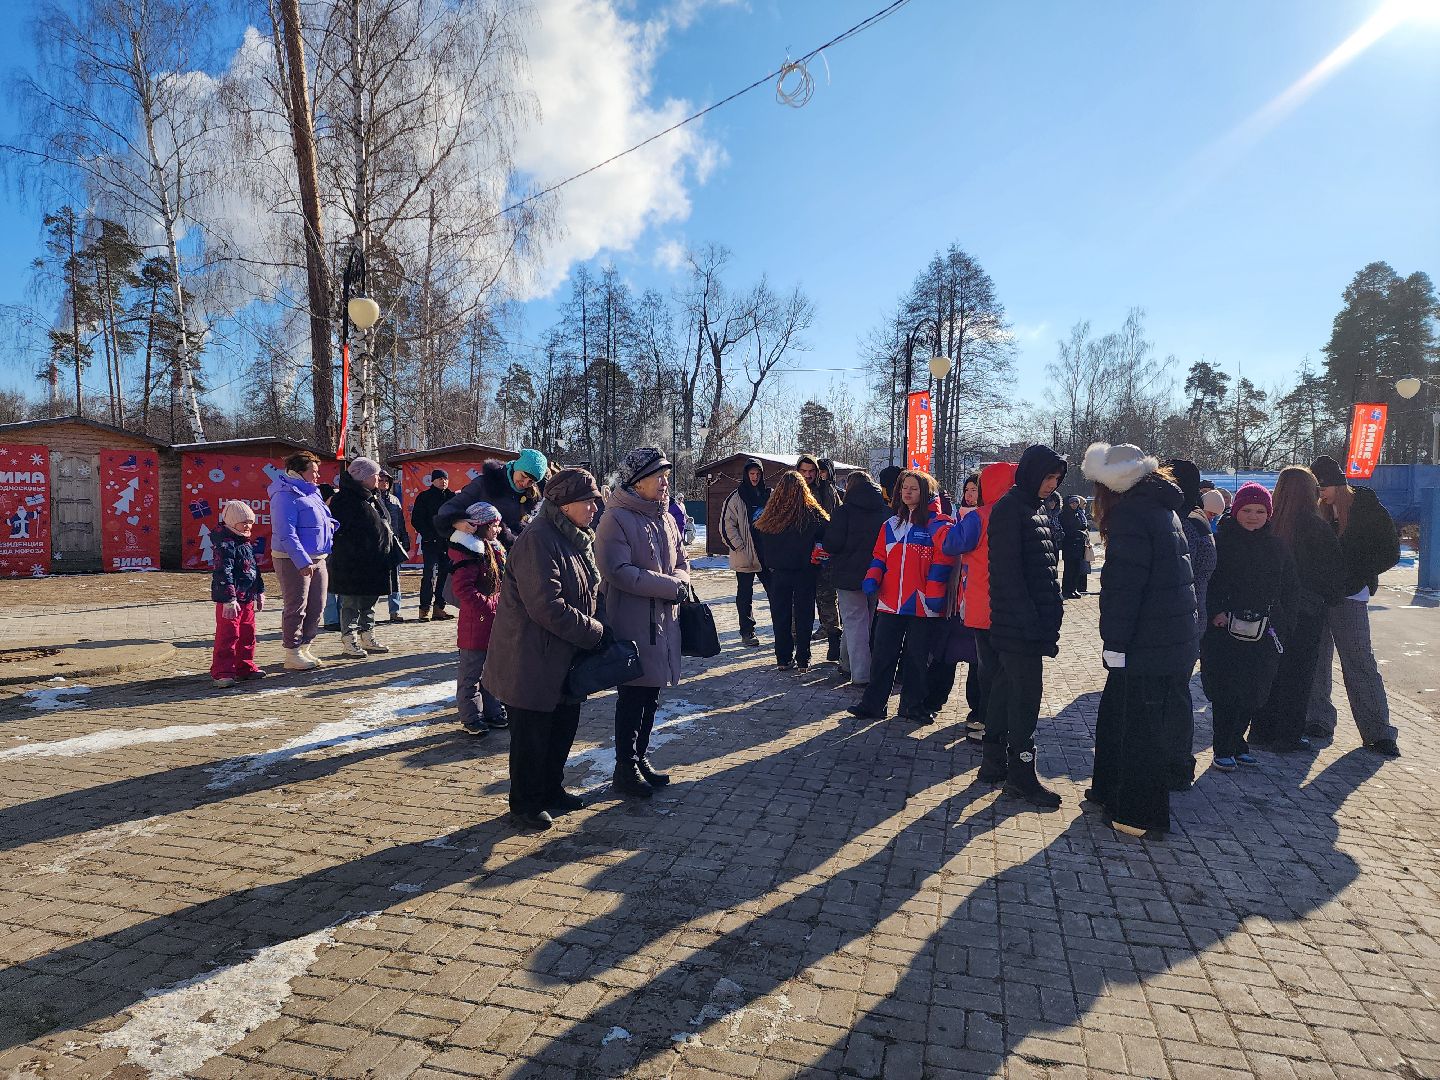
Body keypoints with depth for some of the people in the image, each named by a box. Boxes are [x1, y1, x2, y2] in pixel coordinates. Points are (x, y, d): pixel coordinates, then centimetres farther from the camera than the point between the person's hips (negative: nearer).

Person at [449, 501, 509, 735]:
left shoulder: (494, 550, 14)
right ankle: (470, 718, 12)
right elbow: (463, 588, -23)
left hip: (494, 624, 9)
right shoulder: (470, 552, -16)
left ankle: (493, 712, 29)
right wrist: (487, 607, -20)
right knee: (471, 672, 3)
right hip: (475, 624, -9)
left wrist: (501, 607, 11)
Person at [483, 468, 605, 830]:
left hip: (566, 657, 9)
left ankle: (551, 789, 38)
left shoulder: (577, 539, 9)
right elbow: (547, 607, -28)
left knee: (564, 725, 19)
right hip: (532, 660, -9)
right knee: (532, 734, 6)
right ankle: (525, 803, 25)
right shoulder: (537, 541, -23)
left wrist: (591, 628, 5)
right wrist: (594, 633, -18)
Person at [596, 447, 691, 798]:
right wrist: (670, 586, -20)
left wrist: (679, 582, -9)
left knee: (650, 695, 16)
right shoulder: (616, 518, -13)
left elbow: (682, 563, 15)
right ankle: (625, 769, 17)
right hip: (632, 623, -7)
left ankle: (639, 759, 31)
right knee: (632, 696, 3)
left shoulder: (665, 519, 11)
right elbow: (619, 571, -21)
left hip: (663, 621, 7)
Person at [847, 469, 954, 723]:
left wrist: (934, 591, -15)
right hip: (890, 602, 4)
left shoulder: (935, 522, -3)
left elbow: (943, 557, -9)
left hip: (922, 604, -4)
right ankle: (872, 703, 15)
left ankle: (913, 705, 21)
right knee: (883, 654, 7)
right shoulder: (891, 523, 14)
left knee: (917, 657, 7)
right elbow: (880, 556, 17)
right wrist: (872, 577, 0)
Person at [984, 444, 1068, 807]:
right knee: (1026, 694, -5)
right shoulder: (1010, 508, -12)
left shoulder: (1036, 509, 17)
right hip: (1018, 624, -9)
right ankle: (1020, 775, 3)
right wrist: (1028, 619, -21)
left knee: (1007, 689, 16)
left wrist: (1051, 612, 15)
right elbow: (1008, 570, -19)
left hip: (1032, 621, 9)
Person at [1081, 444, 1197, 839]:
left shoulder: (1131, 514, -15)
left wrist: (1114, 642, -17)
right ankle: (1112, 792, 34)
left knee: (1139, 731, 1)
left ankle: (1142, 818, 12)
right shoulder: (1162, 509, 15)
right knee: (1116, 719, 20)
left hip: (1147, 647, -10)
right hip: (1174, 641, 10)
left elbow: (1123, 585, -21)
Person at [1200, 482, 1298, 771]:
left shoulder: (1276, 546, 10)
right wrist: (1214, 612, -18)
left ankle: (1236, 741, 25)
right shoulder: (1220, 541, -3)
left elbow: (1289, 589, 13)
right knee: (1225, 691, -2)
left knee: (1255, 692, 9)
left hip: (1264, 634, 4)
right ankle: (1223, 749, 9)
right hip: (1224, 631, -4)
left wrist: (1284, 627, 6)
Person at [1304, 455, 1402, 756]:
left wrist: (1353, 576, -13)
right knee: (1315, 660, 8)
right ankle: (1318, 721, 18)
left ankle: (1378, 731, 6)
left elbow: (1390, 553, -4)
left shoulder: (1367, 508, -4)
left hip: (1348, 596, -4)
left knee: (1359, 661, -3)